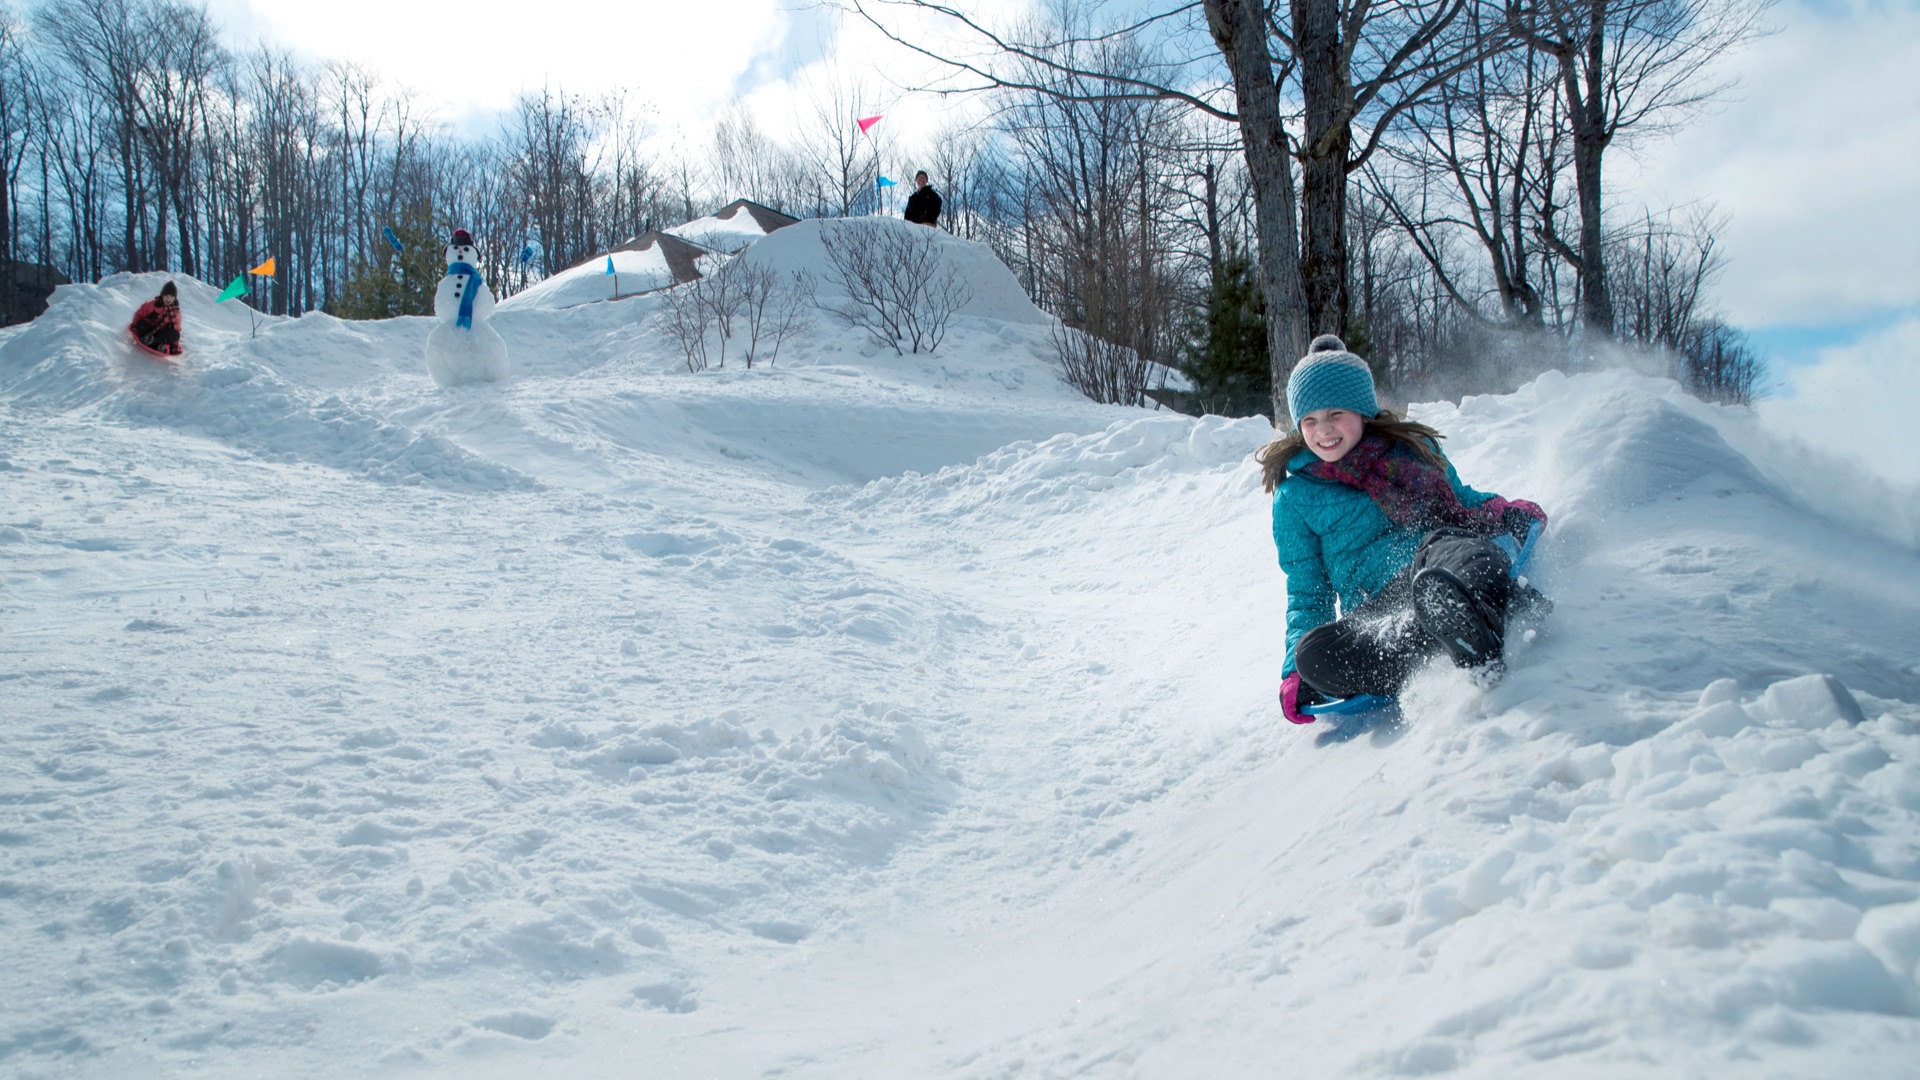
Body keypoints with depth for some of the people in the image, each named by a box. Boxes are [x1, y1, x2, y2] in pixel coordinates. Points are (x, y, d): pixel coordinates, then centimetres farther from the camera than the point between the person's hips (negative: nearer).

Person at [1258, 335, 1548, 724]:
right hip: (1380, 608, 0)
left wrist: (1506, 512, 8)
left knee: (1439, 545, -36)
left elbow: (1463, 501, 32)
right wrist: (1296, 672, 3)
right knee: (1314, 652, -35)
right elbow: (1307, 592, 18)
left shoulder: (1411, 447, 22)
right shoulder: (1296, 497, 18)